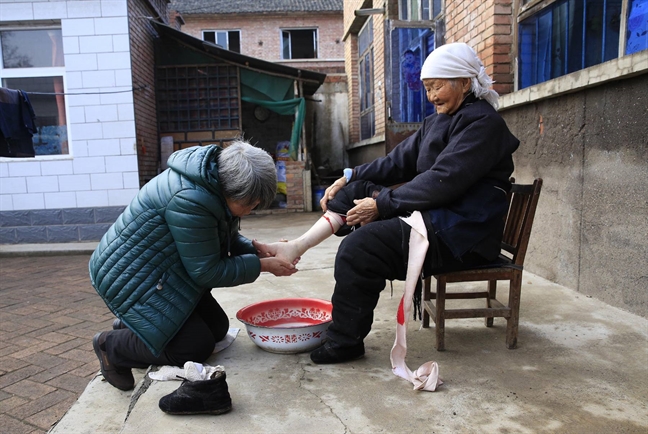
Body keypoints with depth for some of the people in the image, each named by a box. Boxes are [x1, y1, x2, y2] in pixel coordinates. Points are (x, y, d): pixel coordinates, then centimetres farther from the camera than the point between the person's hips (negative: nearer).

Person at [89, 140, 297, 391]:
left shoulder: (217, 182, -6)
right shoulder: (190, 201, -34)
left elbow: (227, 239, 7)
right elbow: (207, 272, -24)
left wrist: (258, 249, -10)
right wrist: (263, 265, -19)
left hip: (166, 270, 9)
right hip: (133, 277, -9)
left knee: (217, 329, 8)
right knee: (196, 348, -10)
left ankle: (130, 327, 20)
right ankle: (112, 347, 8)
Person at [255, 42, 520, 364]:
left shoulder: (482, 123, -13)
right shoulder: (438, 120, 17)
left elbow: (443, 181, -23)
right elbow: (400, 161, 13)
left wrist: (381, 204, -21)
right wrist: (350, 176, 0)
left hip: (462, 234, -10)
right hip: (434, 215, 10)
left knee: (360, 246, -23)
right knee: (357, 191, 2)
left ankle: (345, 341, -7)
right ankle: (296, 248, -7)